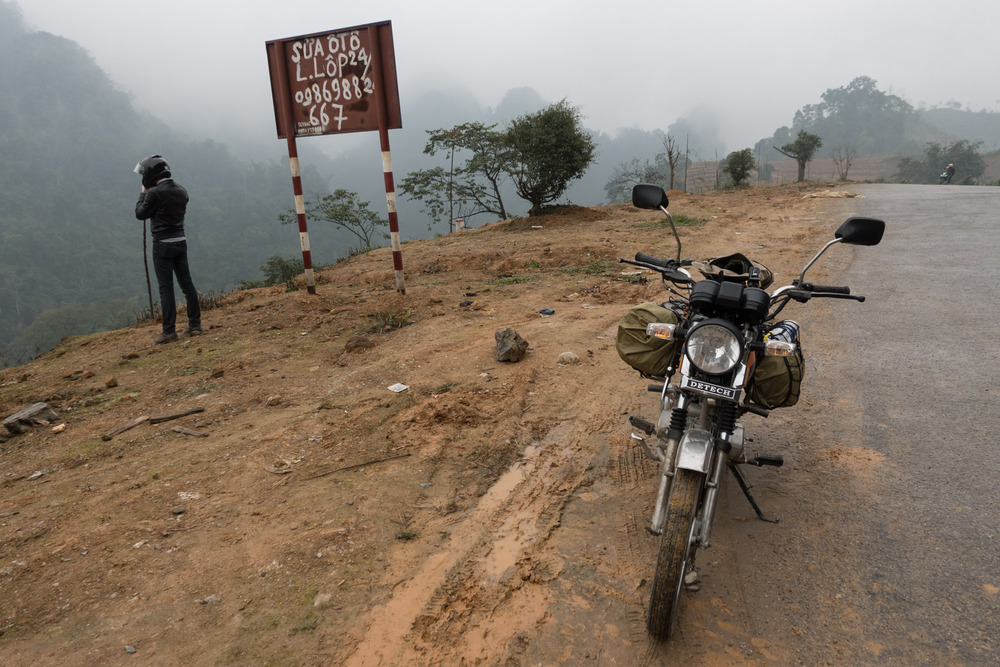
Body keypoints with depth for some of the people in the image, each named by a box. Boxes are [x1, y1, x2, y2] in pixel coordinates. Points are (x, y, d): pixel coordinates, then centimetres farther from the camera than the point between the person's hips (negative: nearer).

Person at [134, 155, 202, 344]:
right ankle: (195, 324, 14)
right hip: (181, 241, 7)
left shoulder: (155, 193, -15)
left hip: (163, 244, -6)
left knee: (166, 287, -2)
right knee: (187, 283, 10)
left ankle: (169, 331, 0)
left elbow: (140, 214, -4)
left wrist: (143, 193, 9)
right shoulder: (181, 191, 7)